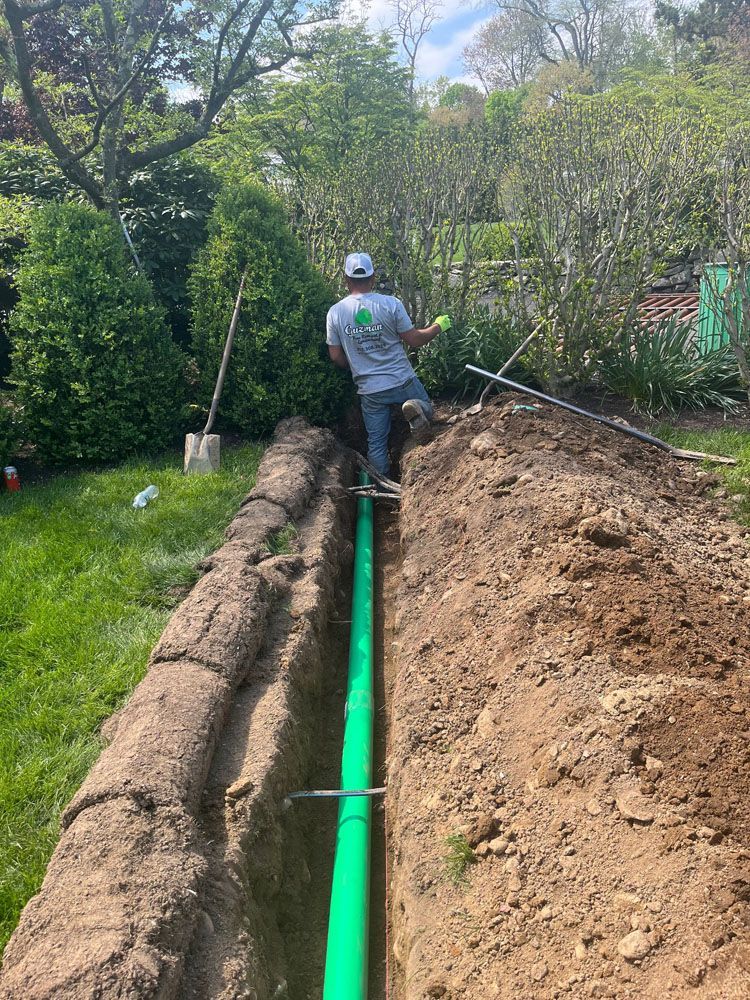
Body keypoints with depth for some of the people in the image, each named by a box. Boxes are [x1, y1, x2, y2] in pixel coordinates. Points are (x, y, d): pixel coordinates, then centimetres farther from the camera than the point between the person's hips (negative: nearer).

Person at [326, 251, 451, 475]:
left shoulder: (335, 312, -5)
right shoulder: (390, 304, -10)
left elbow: (336, 357, 0)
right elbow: (414, 340, -5)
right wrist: (438, 326, 14)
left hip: (369, 390, 2)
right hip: (403, 381, -2)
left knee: (376, 443, 14)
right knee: (426, 408, 20)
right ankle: (415, 408, -14)